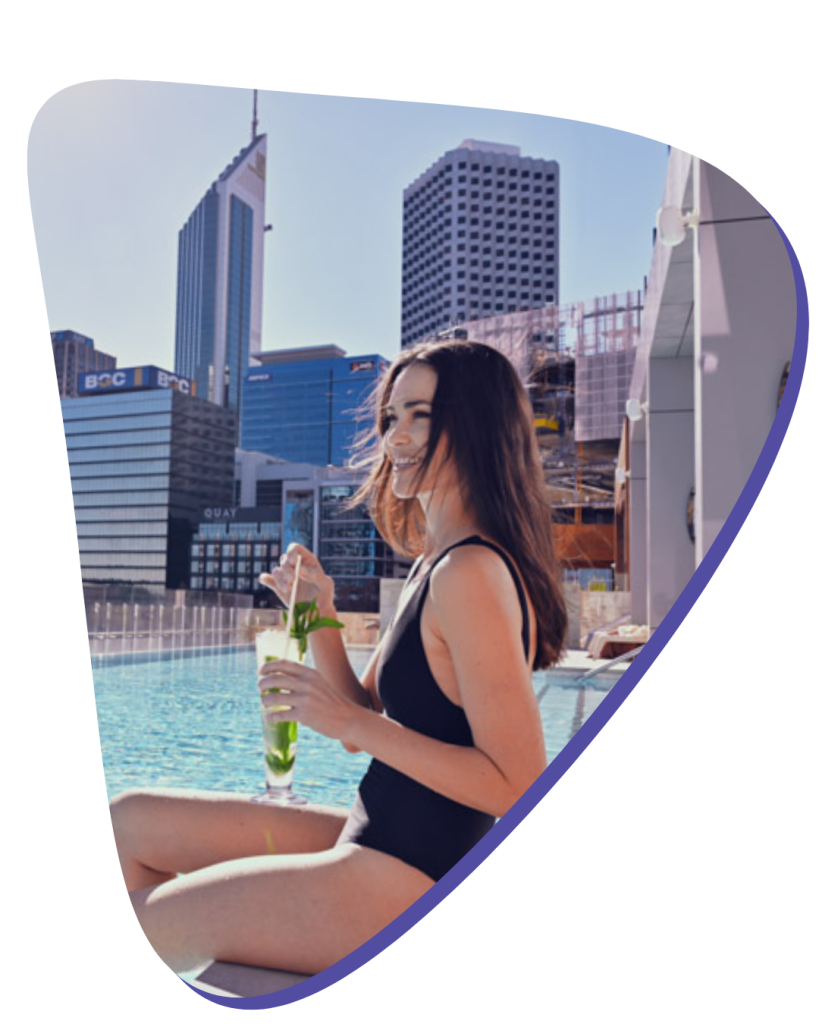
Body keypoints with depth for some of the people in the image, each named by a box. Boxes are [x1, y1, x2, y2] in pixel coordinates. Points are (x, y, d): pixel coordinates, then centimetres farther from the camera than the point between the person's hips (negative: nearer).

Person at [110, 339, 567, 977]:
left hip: (407, 882, -9)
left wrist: (354, 724, -22)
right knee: (128, 823, 16)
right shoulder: (435, 563, 9)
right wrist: (319, 615, -3)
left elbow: (518, 785, -23)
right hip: (377, 843, 9)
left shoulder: (472, 573, -22)